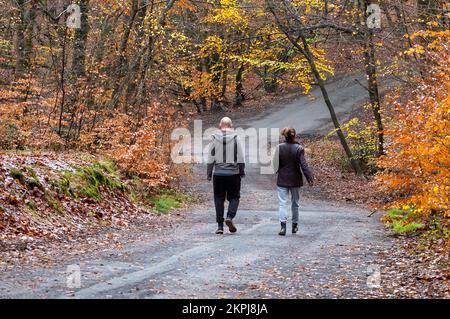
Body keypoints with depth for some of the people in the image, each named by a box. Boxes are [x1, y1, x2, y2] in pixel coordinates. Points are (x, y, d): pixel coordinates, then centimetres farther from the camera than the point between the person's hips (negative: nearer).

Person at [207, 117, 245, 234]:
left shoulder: (214, 139, 1)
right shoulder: (236, 138, -3)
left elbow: (210, 158, 3)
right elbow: (240, 158, -3)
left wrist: (209, 174, 9)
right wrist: (242, 172, 6)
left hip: (218, 173, 1)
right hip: (233, 173, -1)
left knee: (219, 199, 7)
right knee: (234, 197, 10)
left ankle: (220, 225, 5)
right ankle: (230, 216, -13)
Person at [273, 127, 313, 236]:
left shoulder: (279, 148, -5)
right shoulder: (299, 148, -11)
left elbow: (276, 163, 3)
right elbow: (303, 165, -14)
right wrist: (310, 178, -9)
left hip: (282, 180, 1)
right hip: (295, 180, 0)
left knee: (283, 203, -1)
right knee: (295, 203, 15)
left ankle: (283, 226, -17)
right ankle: (295, 225, 26)